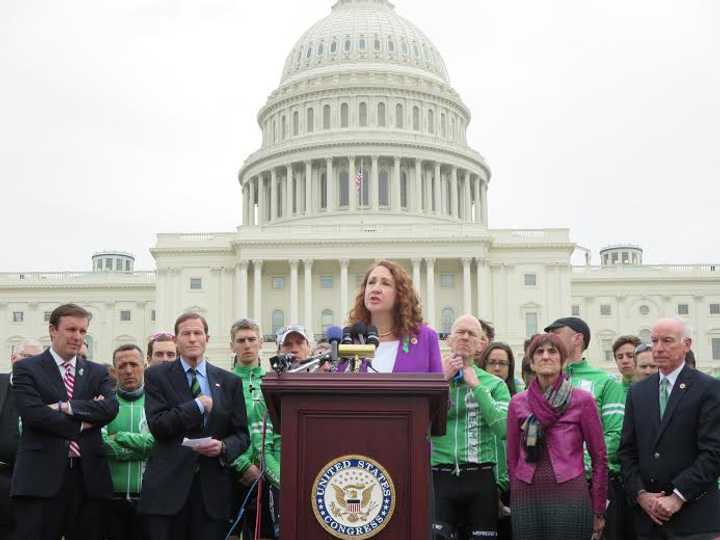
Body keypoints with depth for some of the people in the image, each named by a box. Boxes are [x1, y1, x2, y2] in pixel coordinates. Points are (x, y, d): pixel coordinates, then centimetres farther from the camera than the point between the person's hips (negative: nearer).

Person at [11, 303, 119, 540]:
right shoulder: (26, 369, 4)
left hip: (88, 476, 4)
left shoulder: (97, 372, 15)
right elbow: (33, 413, -11)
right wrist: (82, 422, -7)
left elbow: (111, 407, -3)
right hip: (42, 477, -3)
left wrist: (66, 407, -12)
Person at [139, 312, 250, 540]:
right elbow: (157, 425, -8)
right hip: (167, 487, -2)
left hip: (213, 489, 2)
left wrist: (223, 447, -10)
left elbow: (242, 435, 11)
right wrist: (198, 405, -8)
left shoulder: (230, 382, 12)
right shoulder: (157, 376, 5)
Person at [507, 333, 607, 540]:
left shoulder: (582, 400, 1)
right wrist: (515, 498, 10)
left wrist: (598, 512, 2)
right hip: (526, 500, 2)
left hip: (569, 499, -2)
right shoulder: (518, 403, 8)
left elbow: (599, 458, 3)